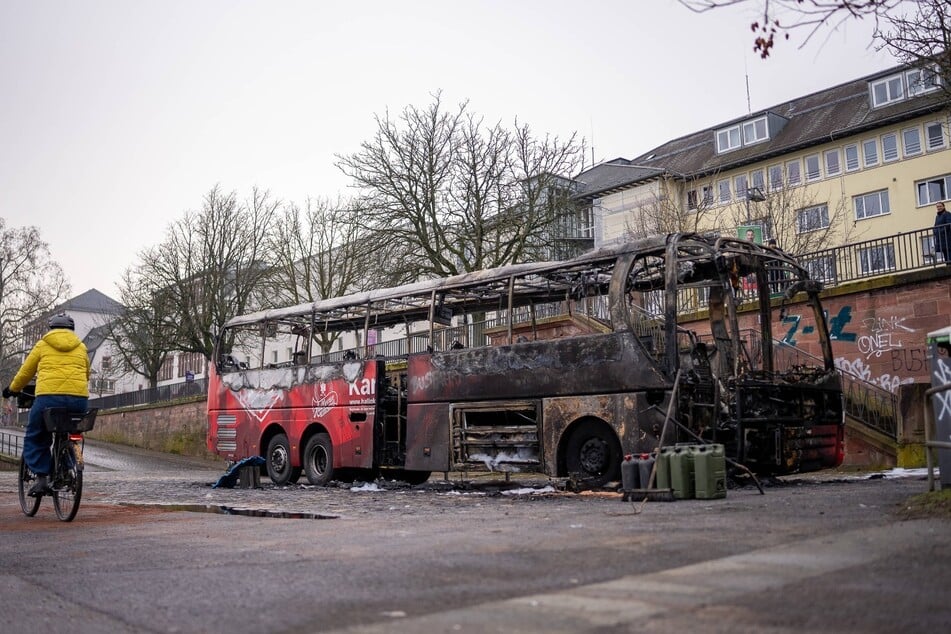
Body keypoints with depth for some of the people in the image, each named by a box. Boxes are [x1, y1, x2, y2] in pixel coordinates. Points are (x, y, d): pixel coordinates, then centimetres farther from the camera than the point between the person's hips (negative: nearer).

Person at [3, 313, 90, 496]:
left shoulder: (43, 345, 14)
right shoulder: (80, 347, 20)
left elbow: (25, 373, 21)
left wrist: (12, 389, 39)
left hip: (49, 397, -2)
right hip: (79, 399, 2)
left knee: (35, 438, 15)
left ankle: (41, 477, 3)